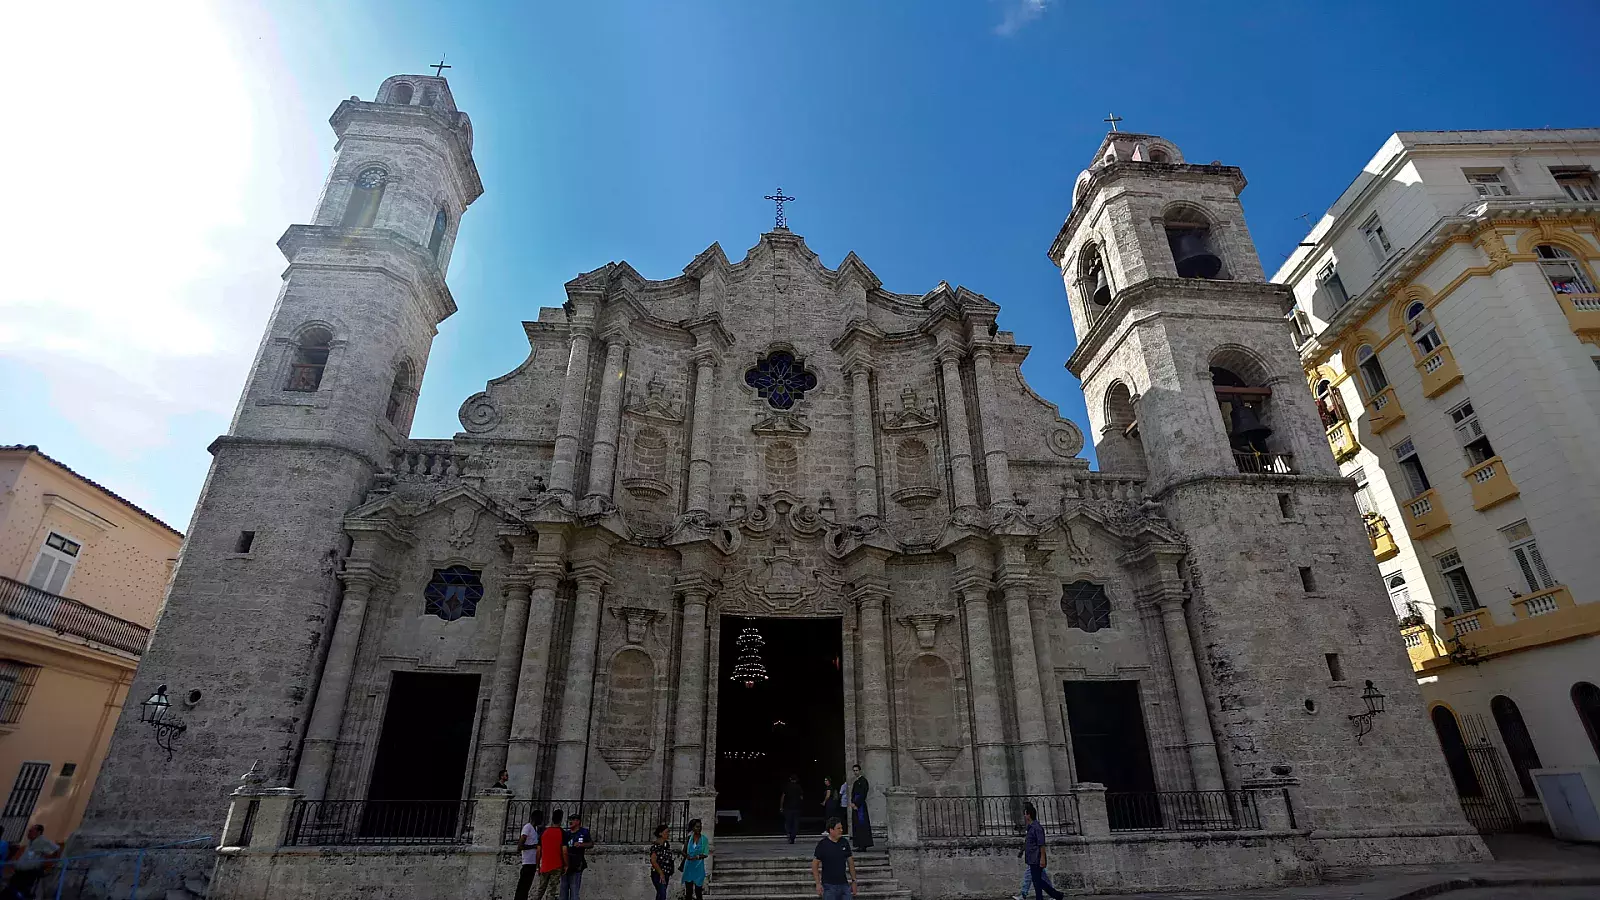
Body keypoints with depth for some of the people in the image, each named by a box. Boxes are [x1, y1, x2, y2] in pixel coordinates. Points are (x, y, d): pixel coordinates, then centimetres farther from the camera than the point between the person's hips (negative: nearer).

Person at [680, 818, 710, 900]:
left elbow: (706, 854, -4)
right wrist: (686, 855, -14)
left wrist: (697, 857, -19)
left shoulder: (704, 839, -2)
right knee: (688, 890, 5)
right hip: (689, 866, 2)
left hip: (699, 867, -1)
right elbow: (683, 851, 7)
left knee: (698, 890, 0)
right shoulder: (689, 838, 2)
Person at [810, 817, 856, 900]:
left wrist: (853, 881, 8)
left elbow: (850, 862, 11)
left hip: (844, 884, 4)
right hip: (829, 885, -4)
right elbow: (815, 864, -6)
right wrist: (818, 884, -10)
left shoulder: (845, 843, 3)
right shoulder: (822, 844, -9)